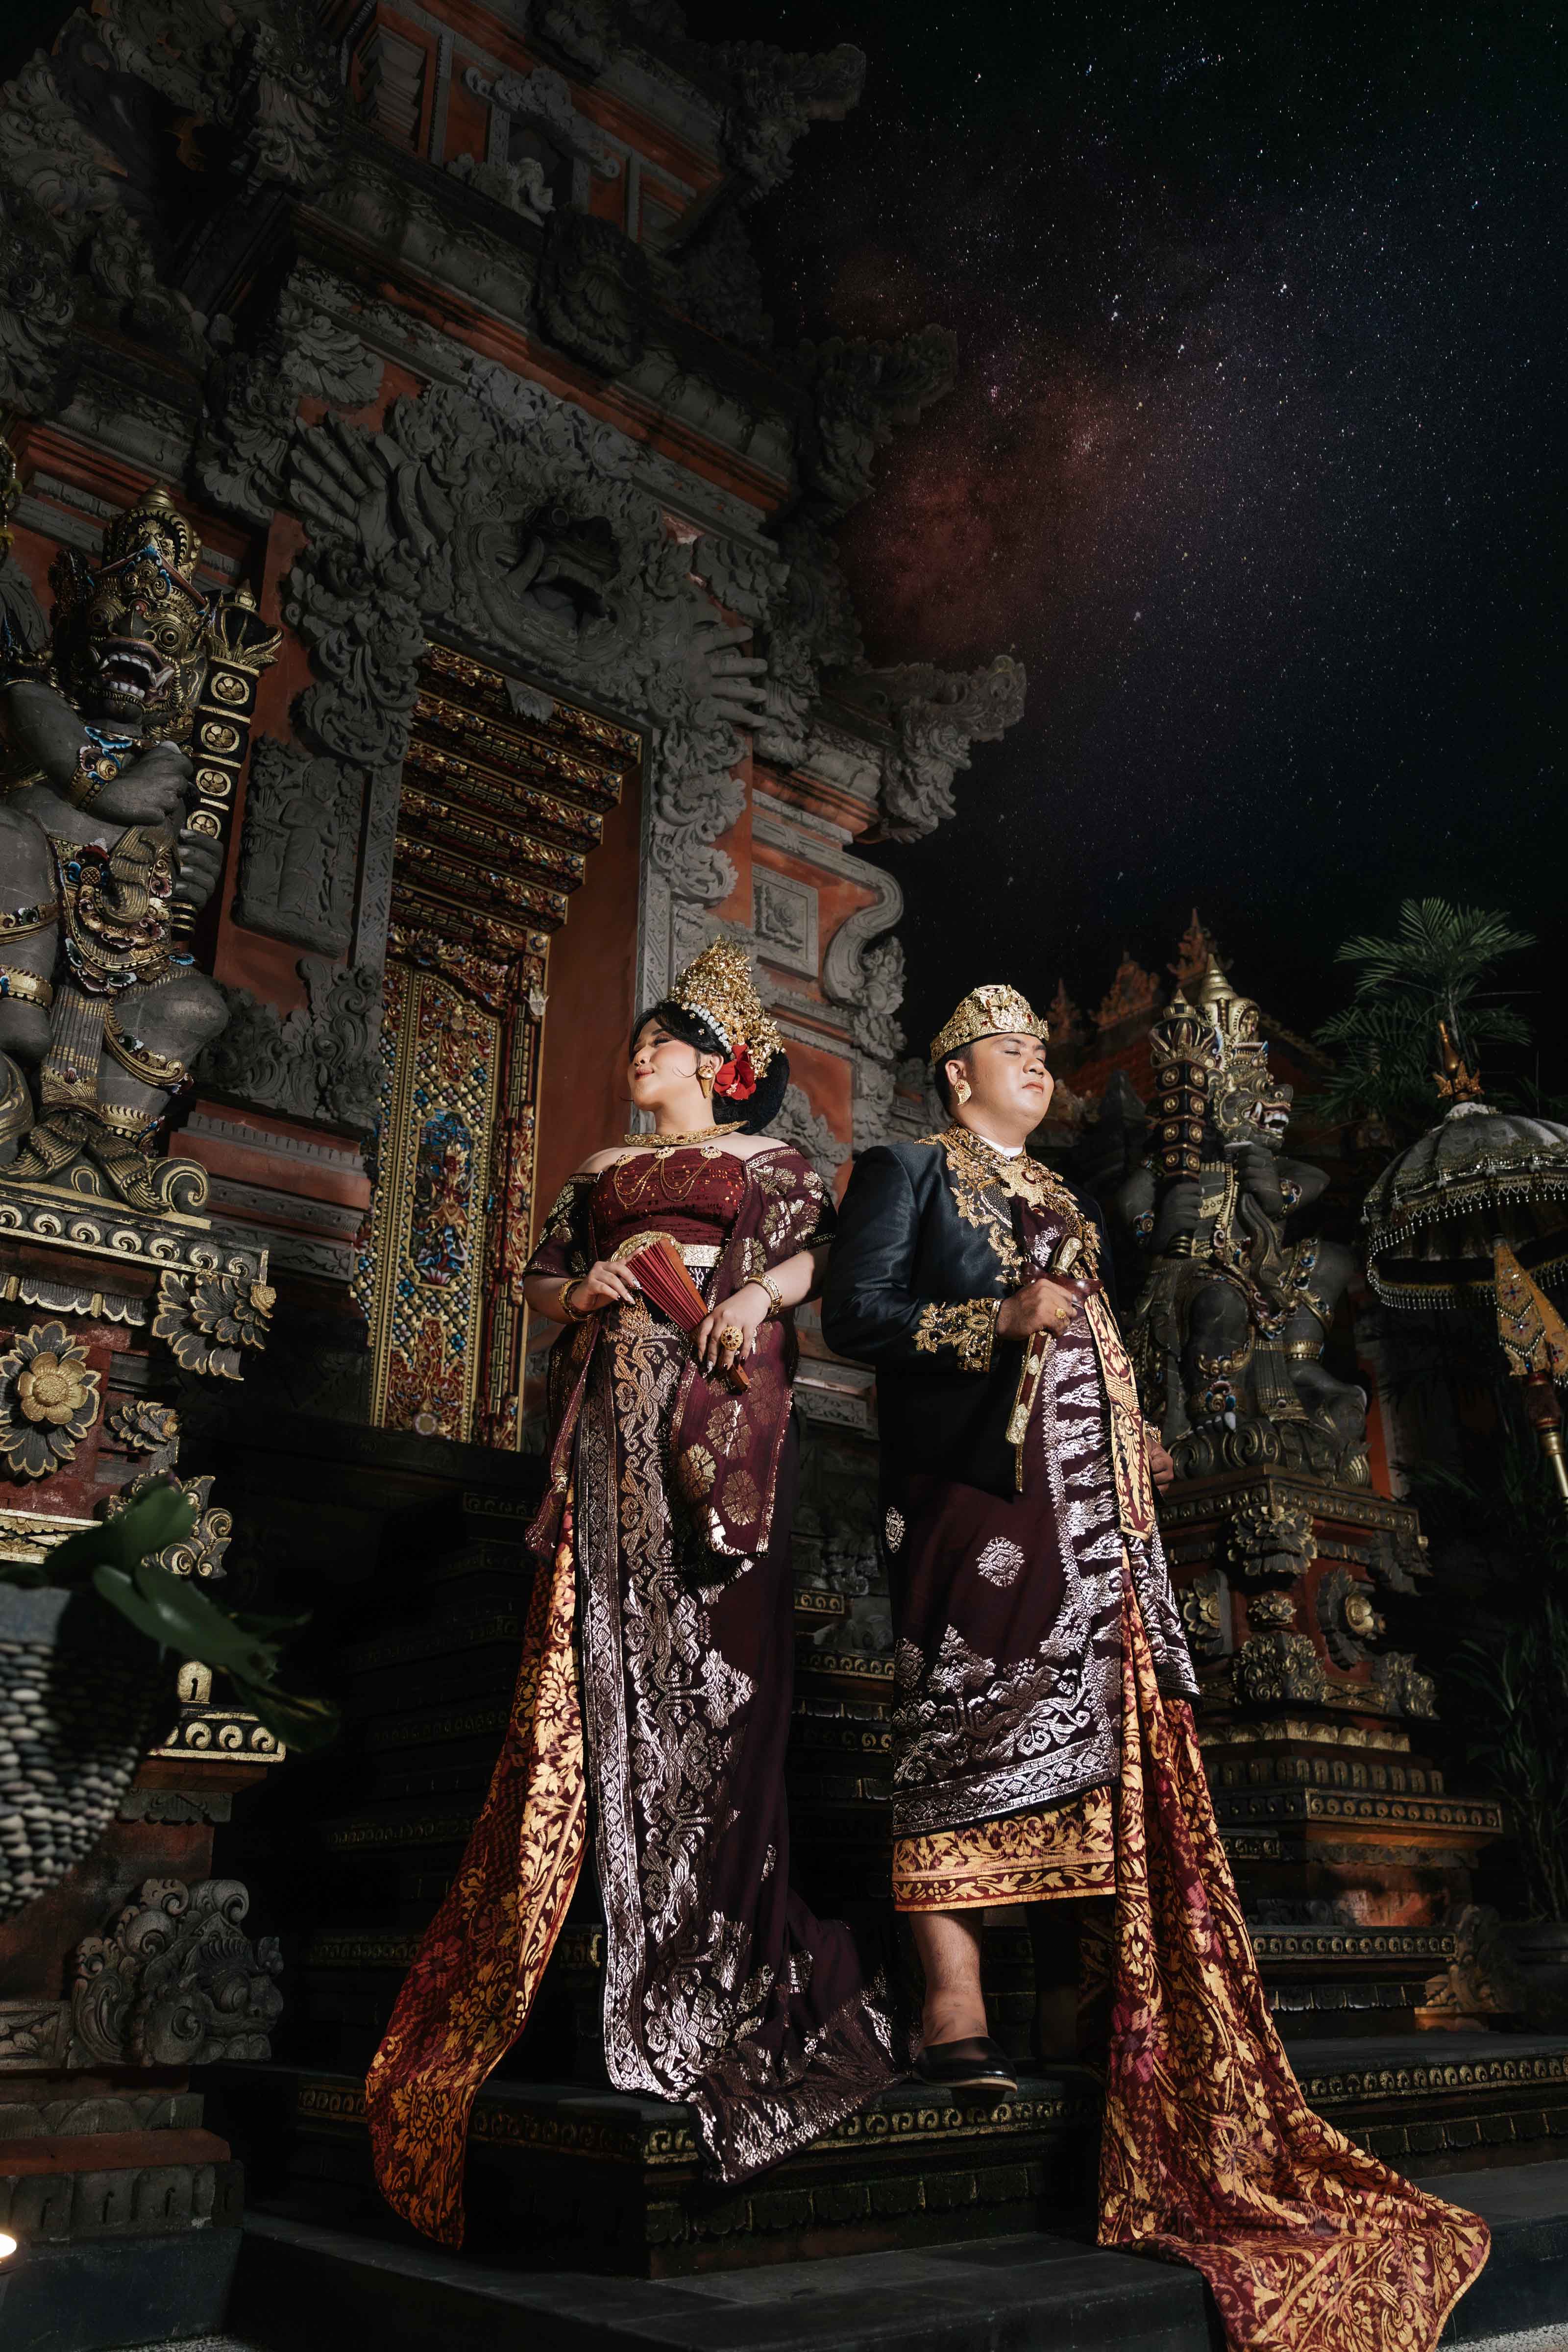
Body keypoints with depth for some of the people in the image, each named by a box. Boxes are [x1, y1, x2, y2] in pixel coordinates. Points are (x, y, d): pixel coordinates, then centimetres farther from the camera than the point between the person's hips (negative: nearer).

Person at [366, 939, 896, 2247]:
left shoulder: (767, 1163, 14)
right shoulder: (602, 1173, 25)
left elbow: (823, 1243, 1)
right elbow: (539, 1279, 22)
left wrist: (763, 1291, -18)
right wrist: (583, 1289, 1)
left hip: (720, 1409, -4)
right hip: (612, 1415, 4)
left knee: (711, 1659, -9)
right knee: (602, 1652, -5)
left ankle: (718, 1964, -4)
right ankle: (625, 1934, 0)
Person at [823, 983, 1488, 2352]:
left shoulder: (1064, 1200, 29)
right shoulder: (909, 1171, 6)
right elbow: (855, 1313, -6)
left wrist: (1138, 1435, 15)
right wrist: (999, 1318, -15)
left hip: (1087, 1498, 7)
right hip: (975, 1483, -7)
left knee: (1094, 1721, 1)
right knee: (967, 1712, -13)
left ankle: (1078, 1994, 5)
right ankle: (954, 2003, -12)